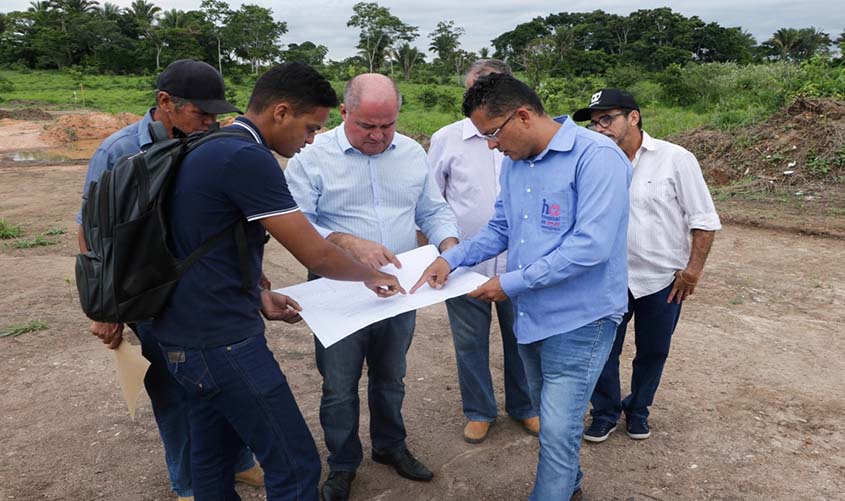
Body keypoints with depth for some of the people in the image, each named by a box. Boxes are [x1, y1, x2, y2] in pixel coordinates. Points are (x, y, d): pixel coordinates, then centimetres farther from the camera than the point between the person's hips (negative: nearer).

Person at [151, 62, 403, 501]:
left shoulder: (212, 149, 11)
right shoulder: (248, 157, -20)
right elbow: (315, 255, -19)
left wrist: (258, 295, 9)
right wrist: (372, 276, 0)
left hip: (185, 335, 10)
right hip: (223, 341, -10)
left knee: (211, 461, 21)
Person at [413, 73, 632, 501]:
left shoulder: (596, 157, -20)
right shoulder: (514, 162, 5)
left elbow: (591, 247, -27)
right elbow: (500, 228, 14)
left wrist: (512, 283, -22)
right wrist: (452, 258, -1)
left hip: (579, 318, -8)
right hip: (530, 314, 8)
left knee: (557, 428, -1)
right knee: (549, 413, 23)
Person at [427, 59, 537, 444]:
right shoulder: (447, 139, -2)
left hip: (519, 264, 1)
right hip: (465, 264, 0)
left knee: (521, 339, 15)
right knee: (470, 343, 12)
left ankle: (523, 406, 37)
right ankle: (479, 411, 33)